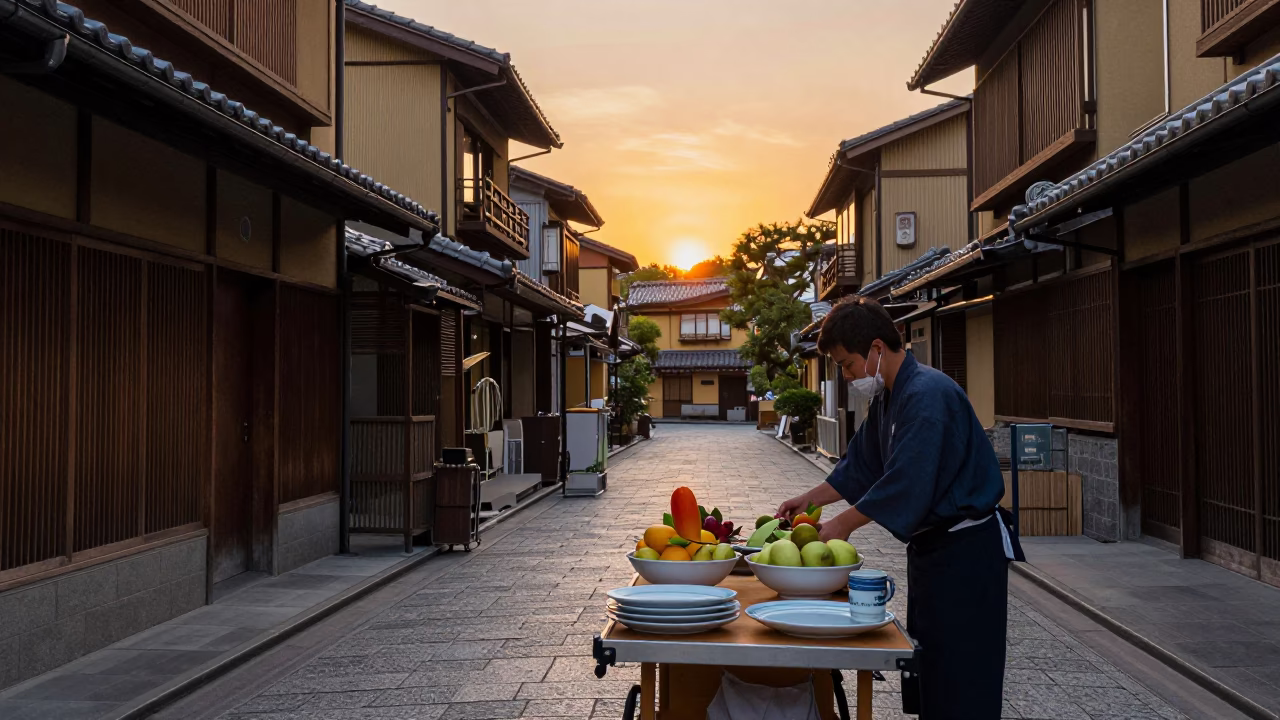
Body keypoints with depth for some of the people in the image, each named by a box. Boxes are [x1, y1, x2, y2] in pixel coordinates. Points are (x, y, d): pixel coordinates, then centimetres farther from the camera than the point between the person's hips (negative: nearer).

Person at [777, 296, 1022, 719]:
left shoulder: (927, 395, -22)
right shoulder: (887, 399, 10)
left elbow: (905, 483, -27)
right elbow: (861, 466, 18)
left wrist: (842, 525, -20)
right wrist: (810, 499, 9)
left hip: (966, 549, -10)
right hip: (930, 544, 10)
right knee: (927, 665, 18)